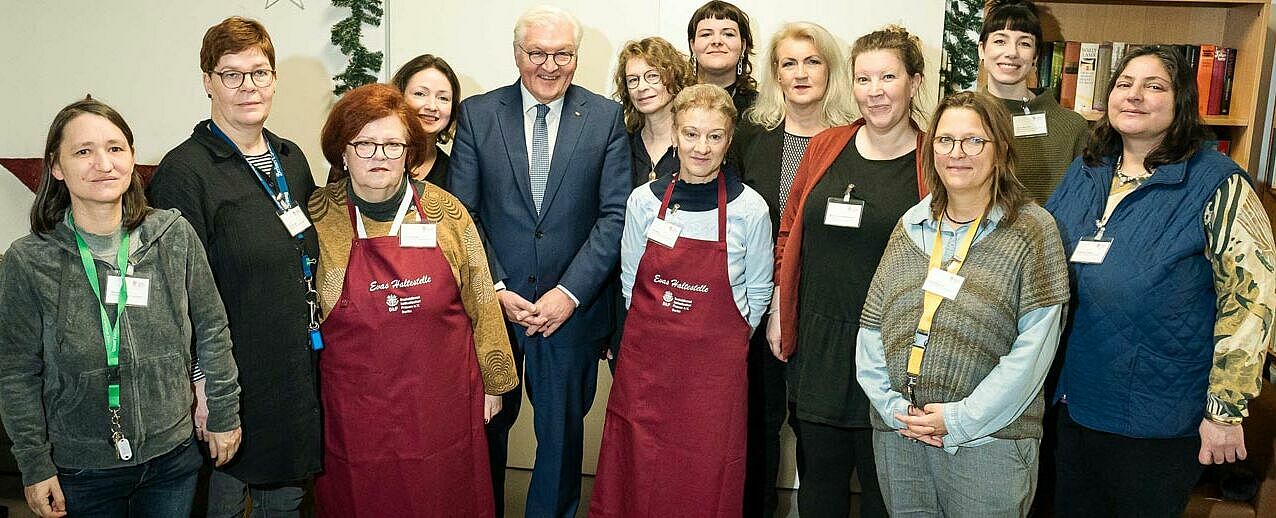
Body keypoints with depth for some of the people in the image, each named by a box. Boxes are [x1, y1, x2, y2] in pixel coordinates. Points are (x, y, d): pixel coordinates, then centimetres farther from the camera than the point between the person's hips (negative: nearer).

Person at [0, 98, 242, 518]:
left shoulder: (175, 236, -8)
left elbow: (211, 330, 2)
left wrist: (224, 414, 5)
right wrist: (35, 466, -3)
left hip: (173, 456, 2)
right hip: (80, 471, -1)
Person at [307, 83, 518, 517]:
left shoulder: (444, 211, -3)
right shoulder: (318, 219, -5)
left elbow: (479, 302, 4)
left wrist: (492, 381, 7)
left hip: (444, 406, 1)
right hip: (357, 412, -1)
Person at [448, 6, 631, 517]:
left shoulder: (606, 118, -1)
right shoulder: (477, 114, 0)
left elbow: (615, 215, -6)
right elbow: (462, 214, -2)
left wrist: (569, 293, -13)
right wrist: (497, 290, -11)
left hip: (573, 307, 0)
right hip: (493, 303, 1)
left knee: (562, 430, 14)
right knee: (486, 423, 16)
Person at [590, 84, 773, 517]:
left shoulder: (749, 209, -6)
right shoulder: (644, 201, -1)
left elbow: (757, 292, 5)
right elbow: (630, 281, 9)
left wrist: (723, 342, 4)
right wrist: (655, 332, 8)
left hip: (715, 367, -2)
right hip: (646, 359, 2)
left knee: (706, 482, 8)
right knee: (639, 479, 10)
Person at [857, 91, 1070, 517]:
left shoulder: (1031, 230, -5)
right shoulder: (910, 227, 8)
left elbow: (1034, 347, -12)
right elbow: (872, 326, 6)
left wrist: (961, 419, -14)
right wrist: (893, 406, -5)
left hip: (988, 440, -4)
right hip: (897, 435, 4)